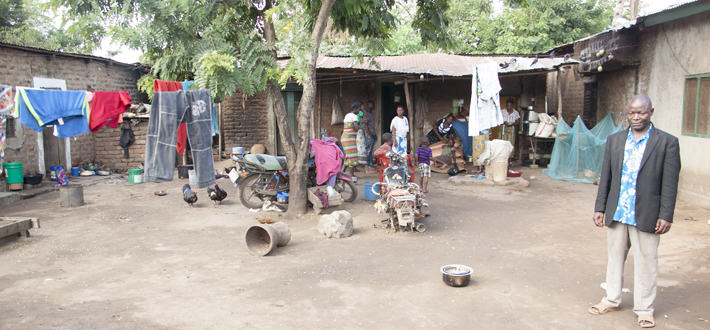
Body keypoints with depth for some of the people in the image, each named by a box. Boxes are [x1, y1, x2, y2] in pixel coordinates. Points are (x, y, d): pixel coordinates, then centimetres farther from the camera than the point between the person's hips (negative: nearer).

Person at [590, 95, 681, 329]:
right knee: (615, 258, 15)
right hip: (616, 213, 4)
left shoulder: (667, 142, -4)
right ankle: (612, 300, 31)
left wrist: (665, 215, -9)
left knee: (646, 262, 7)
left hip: (646, 216, -3)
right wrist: (600, 208, 7)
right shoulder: (614, 140, 7)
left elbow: (670, 183, -6)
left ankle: (644, 309, 22)